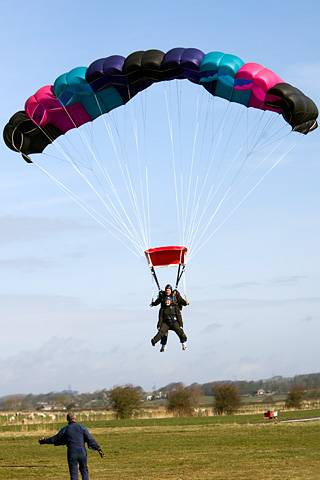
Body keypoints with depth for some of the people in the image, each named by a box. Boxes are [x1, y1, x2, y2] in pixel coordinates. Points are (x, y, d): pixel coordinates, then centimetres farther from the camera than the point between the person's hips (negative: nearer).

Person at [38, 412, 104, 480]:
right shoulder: (81, 427, 1)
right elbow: (90, 439, -2)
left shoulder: (65, 429, 0)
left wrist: (44, 441, 21)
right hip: (82, 452, 1)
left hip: (72, 454, -1)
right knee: (84, 471, 15)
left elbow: (55, 439, 7)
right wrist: (98, 449, 1)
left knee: (73, 474, 4)